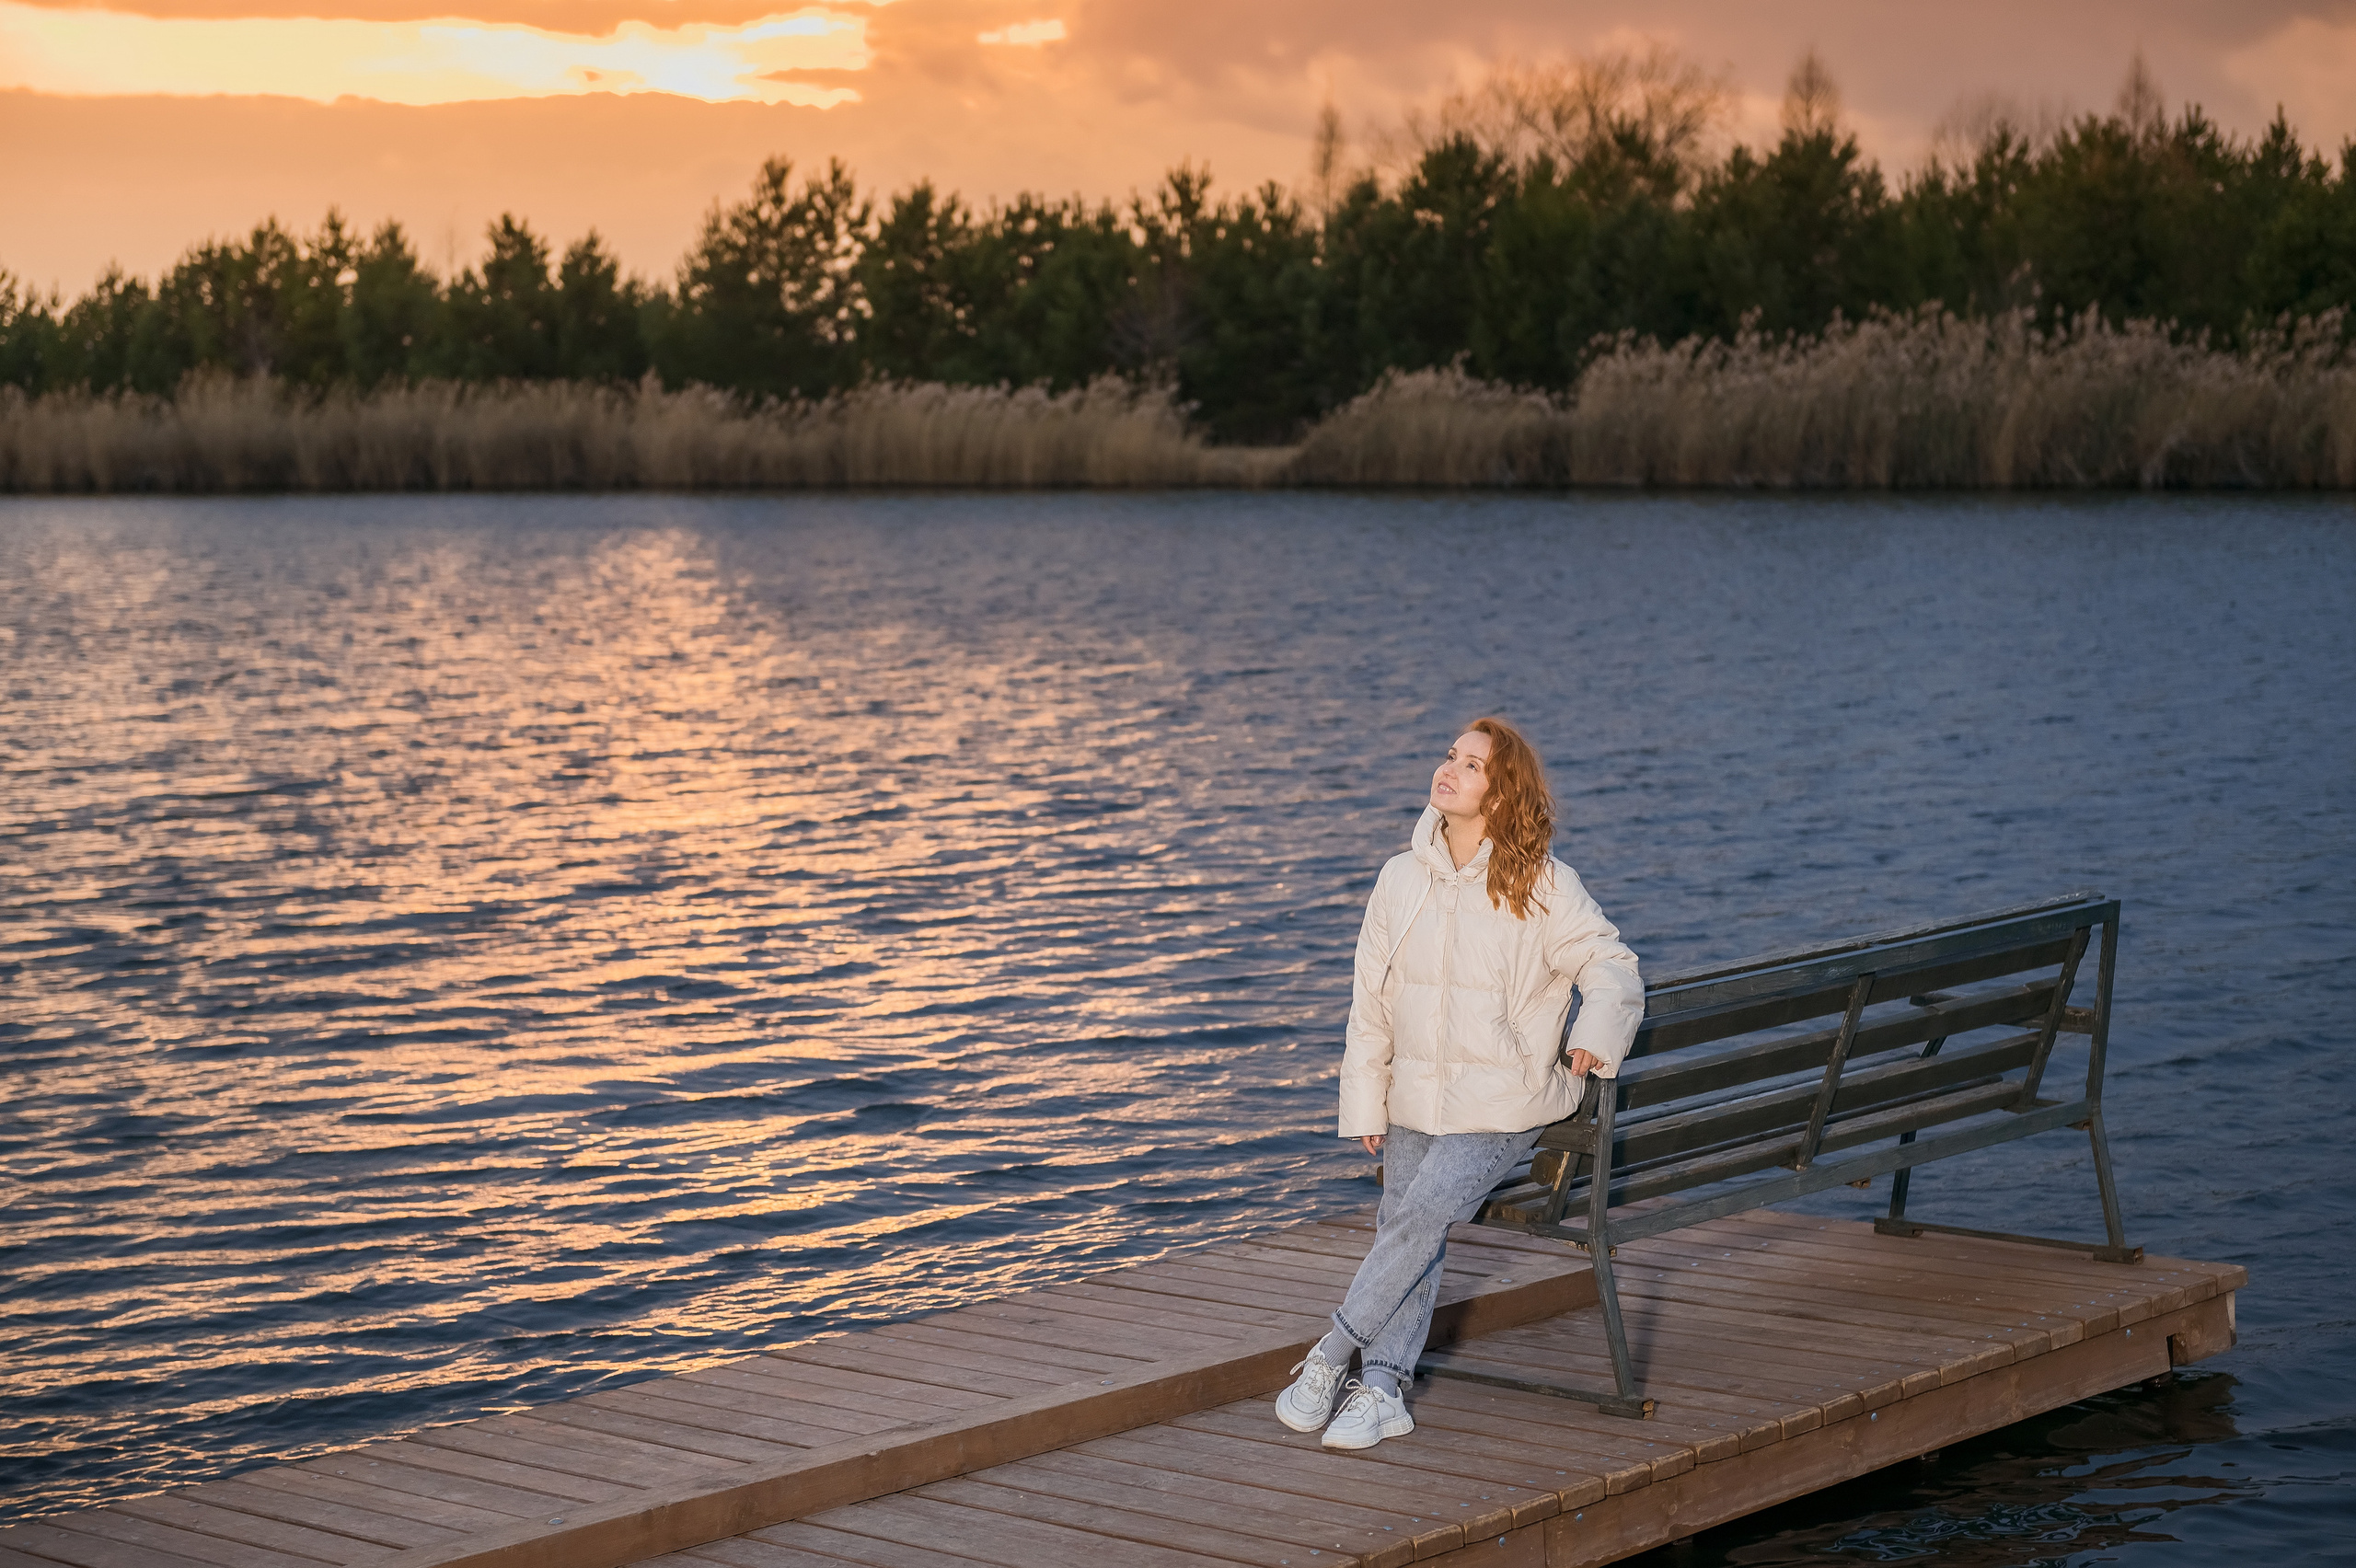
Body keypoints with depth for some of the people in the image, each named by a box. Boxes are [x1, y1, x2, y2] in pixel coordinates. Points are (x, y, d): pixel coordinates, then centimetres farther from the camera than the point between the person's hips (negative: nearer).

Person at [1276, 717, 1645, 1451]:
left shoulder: (1544, 886, -5)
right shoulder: (1401, 879, 6)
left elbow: (1612, 965, 0)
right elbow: (1371, 1002, 10)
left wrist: (1596, 1033, -19)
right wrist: (1365, 1106, 6)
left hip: (1503, 1099, -4)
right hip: (1415, 1096, 4)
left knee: (1427, 1208, -19)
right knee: (1404, 1226, -6)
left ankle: (1332, 1356, -10)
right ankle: (1383, 1390, -2)